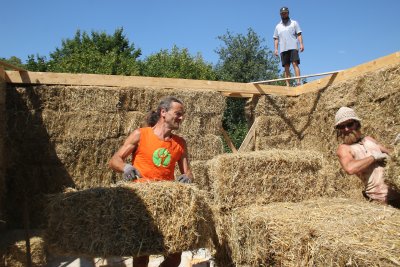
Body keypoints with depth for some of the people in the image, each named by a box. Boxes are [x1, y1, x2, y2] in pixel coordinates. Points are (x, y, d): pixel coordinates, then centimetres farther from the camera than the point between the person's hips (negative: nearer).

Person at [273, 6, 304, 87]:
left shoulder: (294, 23, 13)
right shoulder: (278, 26, 20)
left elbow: (299, 34, 5)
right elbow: (276, 38, 16)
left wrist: (301, 44, -8)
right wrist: (276, 49, 3)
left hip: (293, 47, -3)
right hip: (283, 49, 3)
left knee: (295, 64, -17)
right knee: (286, 67, 1)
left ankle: (298, 81, -22)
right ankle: (288, 85, 0)